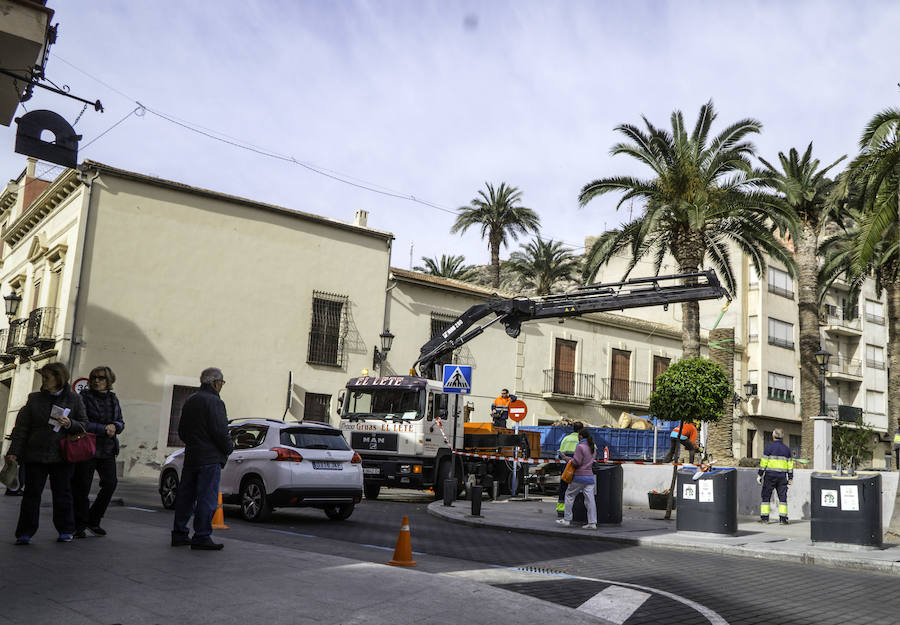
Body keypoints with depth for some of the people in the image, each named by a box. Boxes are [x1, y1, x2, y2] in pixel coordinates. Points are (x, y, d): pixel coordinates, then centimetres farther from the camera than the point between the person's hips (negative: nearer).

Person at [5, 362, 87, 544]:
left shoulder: (74, 399, 4)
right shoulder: (34, 399, 6)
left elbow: (84, 424, 8)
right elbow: (21, 427, 5)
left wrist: (70, 424, -13)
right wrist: (14, 452, -3)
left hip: (61, 456, 0)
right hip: (36, 454, 0)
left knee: (62, 493, 7)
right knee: (32, 493, 0)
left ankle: (66, 531, 18)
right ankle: (25, 533, 7)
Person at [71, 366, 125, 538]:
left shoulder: (113, 399, 14)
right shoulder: (84, 397, -3)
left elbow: (121, 422, 15)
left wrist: (115, 426, -8)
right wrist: (104, 429, -15)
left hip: (107, 450, 5)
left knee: (110, 483, -2)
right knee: (82, 487, -1)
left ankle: (93, 521, 14)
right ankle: (79, 526, 10)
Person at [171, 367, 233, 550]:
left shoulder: (190, 401, 15)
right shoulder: (214, 402, -13)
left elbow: (181, 430, 20)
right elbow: (220, 432, -19)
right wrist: (229, 448, -4)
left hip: (191, 457, 9)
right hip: (209, 458, -9)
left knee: (185, 496, 14)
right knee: (207, 499, -5)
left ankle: (179, 534, 20)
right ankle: (201, 537, -3)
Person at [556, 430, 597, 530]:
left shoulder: (580, 446, -13)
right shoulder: (593, 447, 11)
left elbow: (576, 462, -18)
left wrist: (570, 460, -1)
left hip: (580, 476, -6)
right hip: (590, 476, 6)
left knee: (569, 495, 9)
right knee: (590, 499, 2)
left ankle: (567, 519, 10)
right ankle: (592, 522, -3)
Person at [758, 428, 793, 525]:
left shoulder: (769, 446, -4)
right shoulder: (786, 448, 9)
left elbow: (764, 462, -7)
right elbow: (790, 464, 10)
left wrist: (760, 475, -3)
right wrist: (790, 478, 15)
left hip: (770, 475, -3)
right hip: (782, 476, 3)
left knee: (766, 496, 3)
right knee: (782, 497, 6)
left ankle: (764, 517, 1)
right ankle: (783, 518, -2)